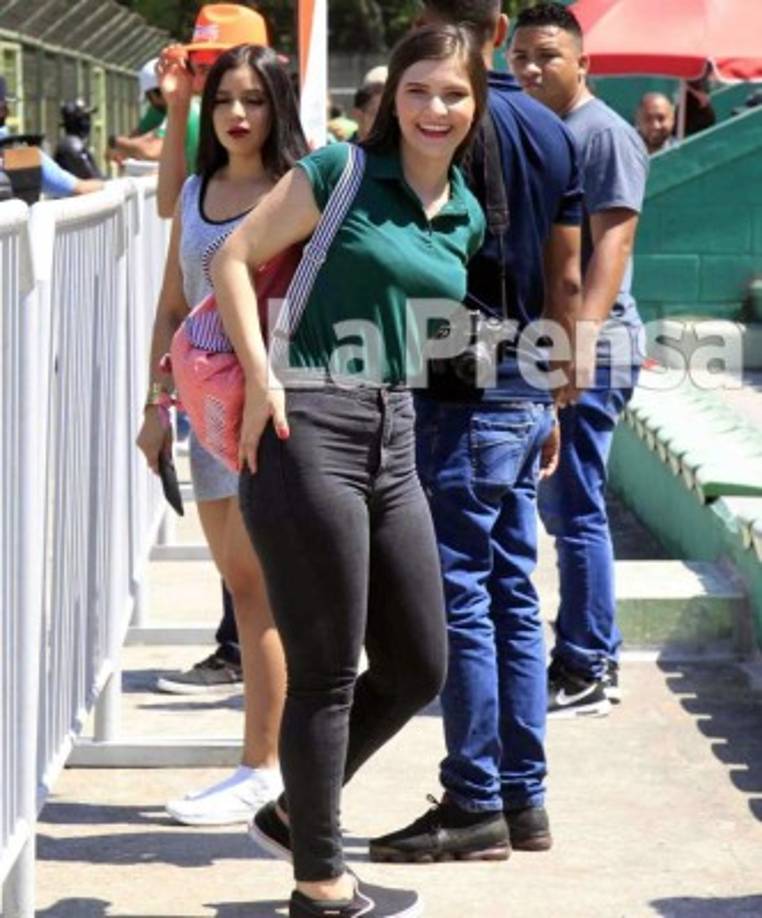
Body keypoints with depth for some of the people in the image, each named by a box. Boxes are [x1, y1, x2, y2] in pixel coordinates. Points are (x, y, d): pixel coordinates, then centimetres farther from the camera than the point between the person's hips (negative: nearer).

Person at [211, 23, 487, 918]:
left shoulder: (467, 217, 13)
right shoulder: (342, 170, -4)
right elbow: (235, 257, -5)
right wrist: (260, 381, -13)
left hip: (394, 443, 7)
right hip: (309, 432, -7)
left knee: (418, 667, 12)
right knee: (326, 673, 1)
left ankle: (296, 813, 32)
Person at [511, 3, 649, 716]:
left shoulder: (604, 134, -9)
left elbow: (612, 243, -17)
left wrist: (581, 334, -26)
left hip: (587, 350, -9)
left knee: (575, 509, -8)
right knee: (559, 508, 13)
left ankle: (589, 671, -3)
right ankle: (587, 653, 22)